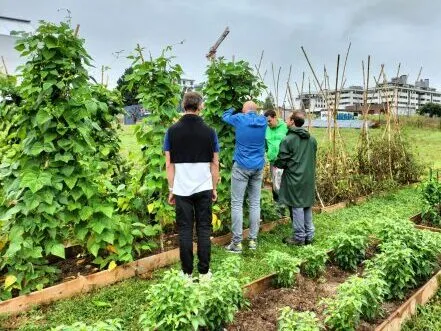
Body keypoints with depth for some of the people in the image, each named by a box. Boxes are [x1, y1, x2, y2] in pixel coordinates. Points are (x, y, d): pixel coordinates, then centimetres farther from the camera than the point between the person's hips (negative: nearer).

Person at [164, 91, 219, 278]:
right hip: (204, 188, 0)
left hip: (182, 189, 0)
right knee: (204, 229, 8)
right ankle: (204, 272, 15)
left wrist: (171, 189, 6)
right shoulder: (209, 132, -1)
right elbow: (214, 164, 2)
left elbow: (169, 164, -2)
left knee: (185, 230, 7)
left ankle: (187, 272, 15)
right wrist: (214, 188, 12)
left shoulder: (172, 131, -2)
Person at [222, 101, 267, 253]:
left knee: (237, 204, -2)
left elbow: (225, 116, 16)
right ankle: (253, 240, 12)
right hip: (258, 167, 4)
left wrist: (234, 109, 33)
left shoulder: (240, 119, -4)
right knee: (255, 203, 8)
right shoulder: (263, 121, 4)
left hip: (241, 166, -4)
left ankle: (237, 242, -2)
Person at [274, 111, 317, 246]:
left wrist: (275, 164, 10)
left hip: (294, 179, -6)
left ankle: (299, 237, 10)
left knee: (297, 207, 2)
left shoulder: (288, 140, -14)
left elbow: (281, 161, -12)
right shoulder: (312, 139, 7)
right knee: (307, 207, 14)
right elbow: (313, 158, 14)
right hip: (309, 178, 6)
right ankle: (309, 236, 22)